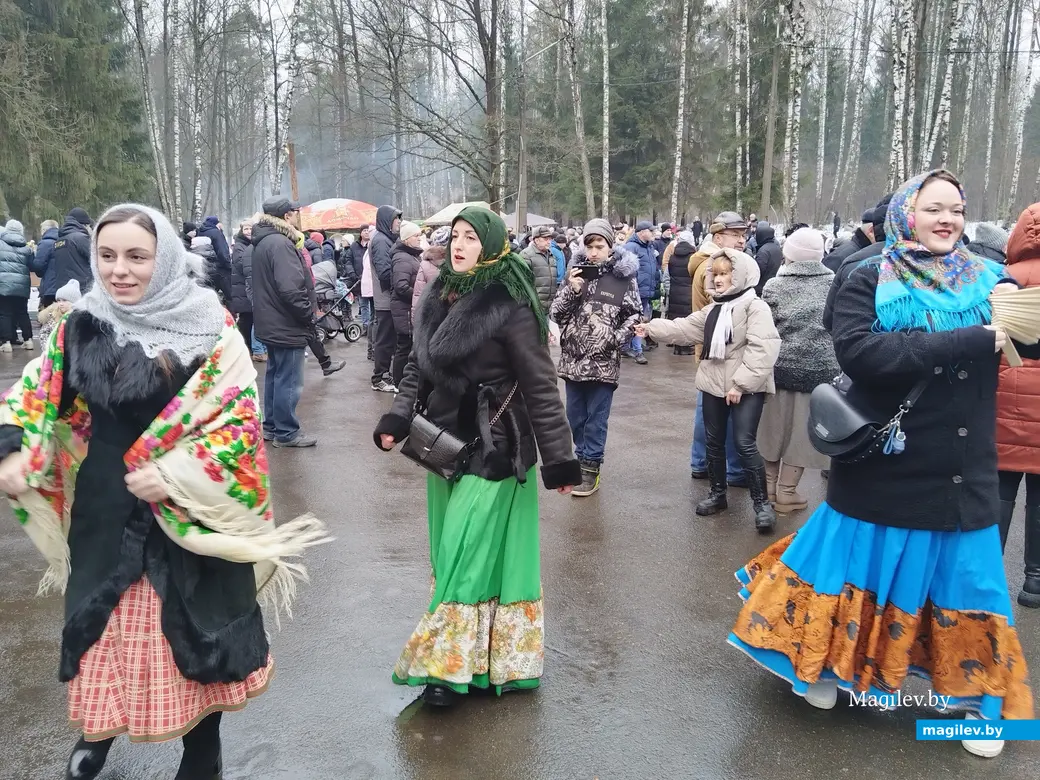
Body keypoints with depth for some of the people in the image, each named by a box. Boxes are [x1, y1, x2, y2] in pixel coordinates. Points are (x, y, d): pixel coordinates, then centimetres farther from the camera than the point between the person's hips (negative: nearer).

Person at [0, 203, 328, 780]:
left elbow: (239, 421, -14)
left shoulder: (210, 330, -13)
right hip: (104, 513, 4)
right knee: (103, 627, 19)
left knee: (195, 632, 9)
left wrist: (174, 475, -23)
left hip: (191, 516, -3)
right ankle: (98, 727, 48)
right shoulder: (81, 327, 0)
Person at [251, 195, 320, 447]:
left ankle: (271, 426, 26)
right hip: (288, 325, -11)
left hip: (272, 323, 11)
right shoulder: (280, 243, -21)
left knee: (275, 375, 17)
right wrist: (309, 314, -16)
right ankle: (286, 432, 6)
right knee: (289, 380, -2)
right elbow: (290, 288, -27)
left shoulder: (265, 240, 12)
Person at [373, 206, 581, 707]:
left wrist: (558, 458, -16)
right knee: (450, 553, 15)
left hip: (492, 448, -7)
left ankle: (452, 665, 12)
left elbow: (541, 386, -16)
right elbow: (418, 365, 13)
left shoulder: (510, 307, -16)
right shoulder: (438, 298, 5)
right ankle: (467, 659, 31)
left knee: (469, 553, -2)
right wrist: (398, 418, 0)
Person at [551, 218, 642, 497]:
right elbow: (555, 313, 3)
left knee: (596, 419, 5)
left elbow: (635, 315, 2)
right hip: (573, 360, 4)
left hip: (603, 363, -4)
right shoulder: (575, 272, 5)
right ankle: (582, 459, 32)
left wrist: (615, 339, -11)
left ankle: (591, 468, 17)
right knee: (575, 416, 15)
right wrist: (570, 290, -13)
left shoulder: (624, 277, -4)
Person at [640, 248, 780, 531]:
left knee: (745, 443, -11)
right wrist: (651, 327, 0)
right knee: (714, 442, 13)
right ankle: (717, 494, 28)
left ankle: (762, 503, 1)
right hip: (714, 384, 8)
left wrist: (741, 383, -23)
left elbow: (763, 349, -19)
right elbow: (684, 328, 11)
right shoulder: (713, 310, 15)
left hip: (747, 388, -7)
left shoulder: (756, 307, -11)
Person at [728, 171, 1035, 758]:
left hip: (963, 473, 3)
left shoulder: (986, 278, 5)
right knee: (860, 568, 11)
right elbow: (857, 349, -24)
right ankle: (827, 662, 35)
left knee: (964, 582, 14)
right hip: (885, 464, -3)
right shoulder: (872, 281, -7)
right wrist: (967, 342, -26)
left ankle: (969, 693, 35)